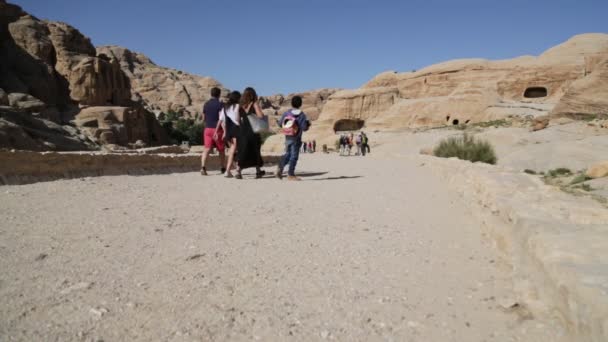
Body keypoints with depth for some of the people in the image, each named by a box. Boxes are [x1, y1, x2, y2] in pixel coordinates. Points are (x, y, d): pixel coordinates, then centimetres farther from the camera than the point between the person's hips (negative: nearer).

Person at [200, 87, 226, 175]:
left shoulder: (206, 104, 10)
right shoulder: (220, 104, -7)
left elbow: (203, 118, 16)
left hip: (208, 129, 4)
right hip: (217, 129, -4)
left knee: (207, 149, -4)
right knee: (221, 150, 11)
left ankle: (203, 167, -23)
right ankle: (223, 168, 22)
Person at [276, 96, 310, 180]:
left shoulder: (286, 113, 0)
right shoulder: (302, 115, -11)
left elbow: (280, 124, 4)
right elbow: (304, 128, -16)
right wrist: (308, 124, 5)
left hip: (287, 138, 4)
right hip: (296, 139, -4)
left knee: (287, 154, 21)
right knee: (294, 156, 1)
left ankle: (280, 167, 7)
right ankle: (290, 174, 3)